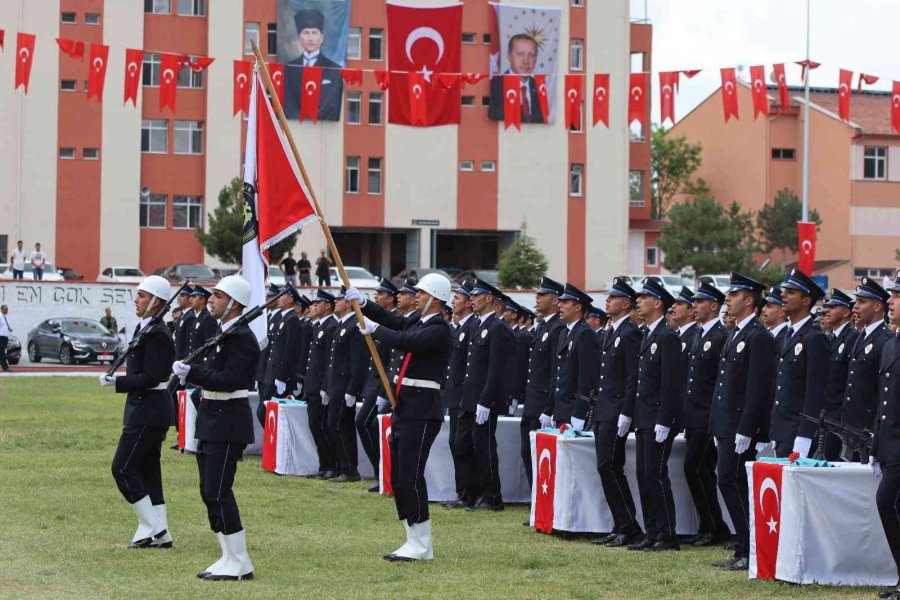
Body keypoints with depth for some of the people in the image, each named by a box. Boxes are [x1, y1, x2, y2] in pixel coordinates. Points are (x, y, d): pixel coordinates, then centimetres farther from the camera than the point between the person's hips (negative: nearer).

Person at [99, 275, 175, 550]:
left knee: (122, 468, -8)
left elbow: (150, 377, -23)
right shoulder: (147, 329, 14)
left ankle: (151, 526, -4)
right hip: (147, 410, 10)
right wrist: (118, 380, 10)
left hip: (147, 412, -10)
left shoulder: (156, 334, -18)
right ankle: (160, 534, 14)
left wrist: (117, 382, -17)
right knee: (147, 470, 12)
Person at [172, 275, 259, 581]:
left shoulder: (241, 337, -16)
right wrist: (191, 371, 3)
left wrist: (192, 372, -25)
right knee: (210, 491, 11)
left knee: (218, 492, -9)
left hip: (227, 422, -10)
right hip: (211, 419, 10)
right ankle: (229, 557, 17)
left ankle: (239, 563, -4)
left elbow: (230, 380, -23)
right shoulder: (220, 332, 15)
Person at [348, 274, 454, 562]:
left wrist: (374, 329, -13)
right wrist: (363, 303, 5)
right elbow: (392, 321, 18)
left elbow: (406, 342, -25)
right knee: (398, 478, 10)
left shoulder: (439, 330, -13)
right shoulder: (418, 323, 15)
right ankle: (414, 541, 16)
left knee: (411, 477, -9)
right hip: (403, 408, 10)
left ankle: (421, 546, -4)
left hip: (422, 413, -10)